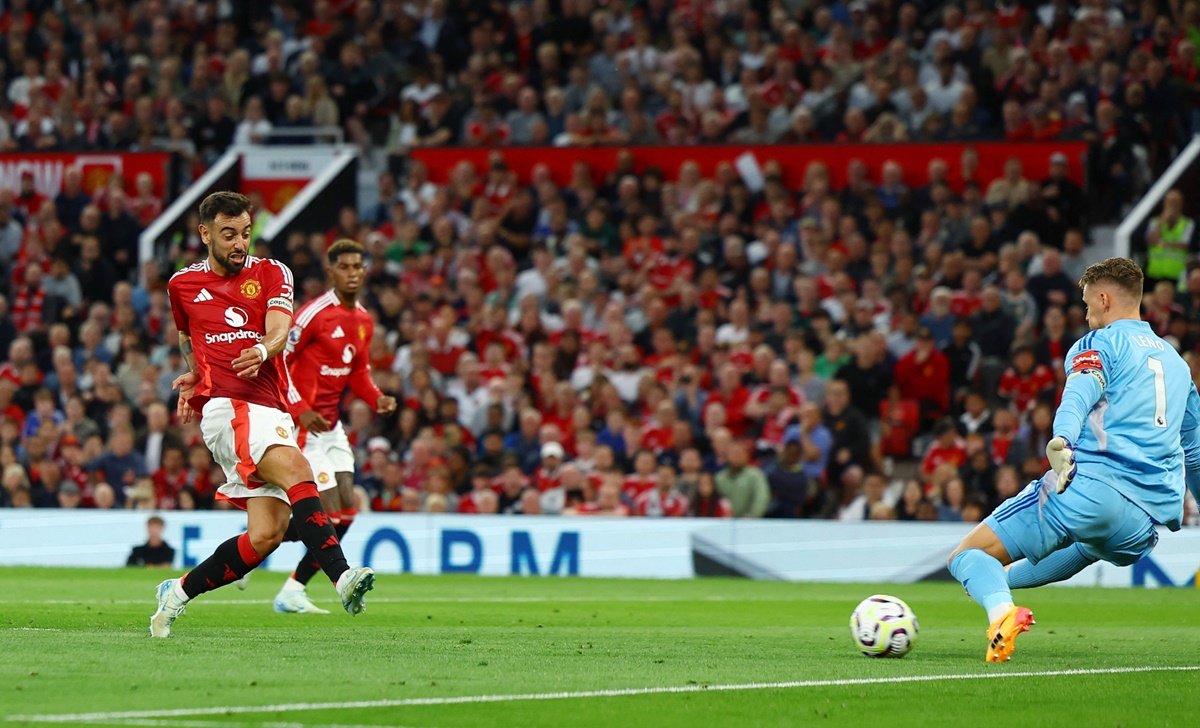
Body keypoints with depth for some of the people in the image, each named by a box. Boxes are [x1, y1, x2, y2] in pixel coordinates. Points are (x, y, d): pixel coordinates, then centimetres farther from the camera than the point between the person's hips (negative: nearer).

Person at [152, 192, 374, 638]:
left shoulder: (271, 274, 11)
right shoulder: (183, 285, 14)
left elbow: (279, 330, -7)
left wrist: (263, 351, -29)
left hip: (271, 413, 3)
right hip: (224, 409, -3)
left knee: (265, 536, -8)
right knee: (297, 471, -30)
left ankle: (180, 591, 13)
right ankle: (342, 577, -44)